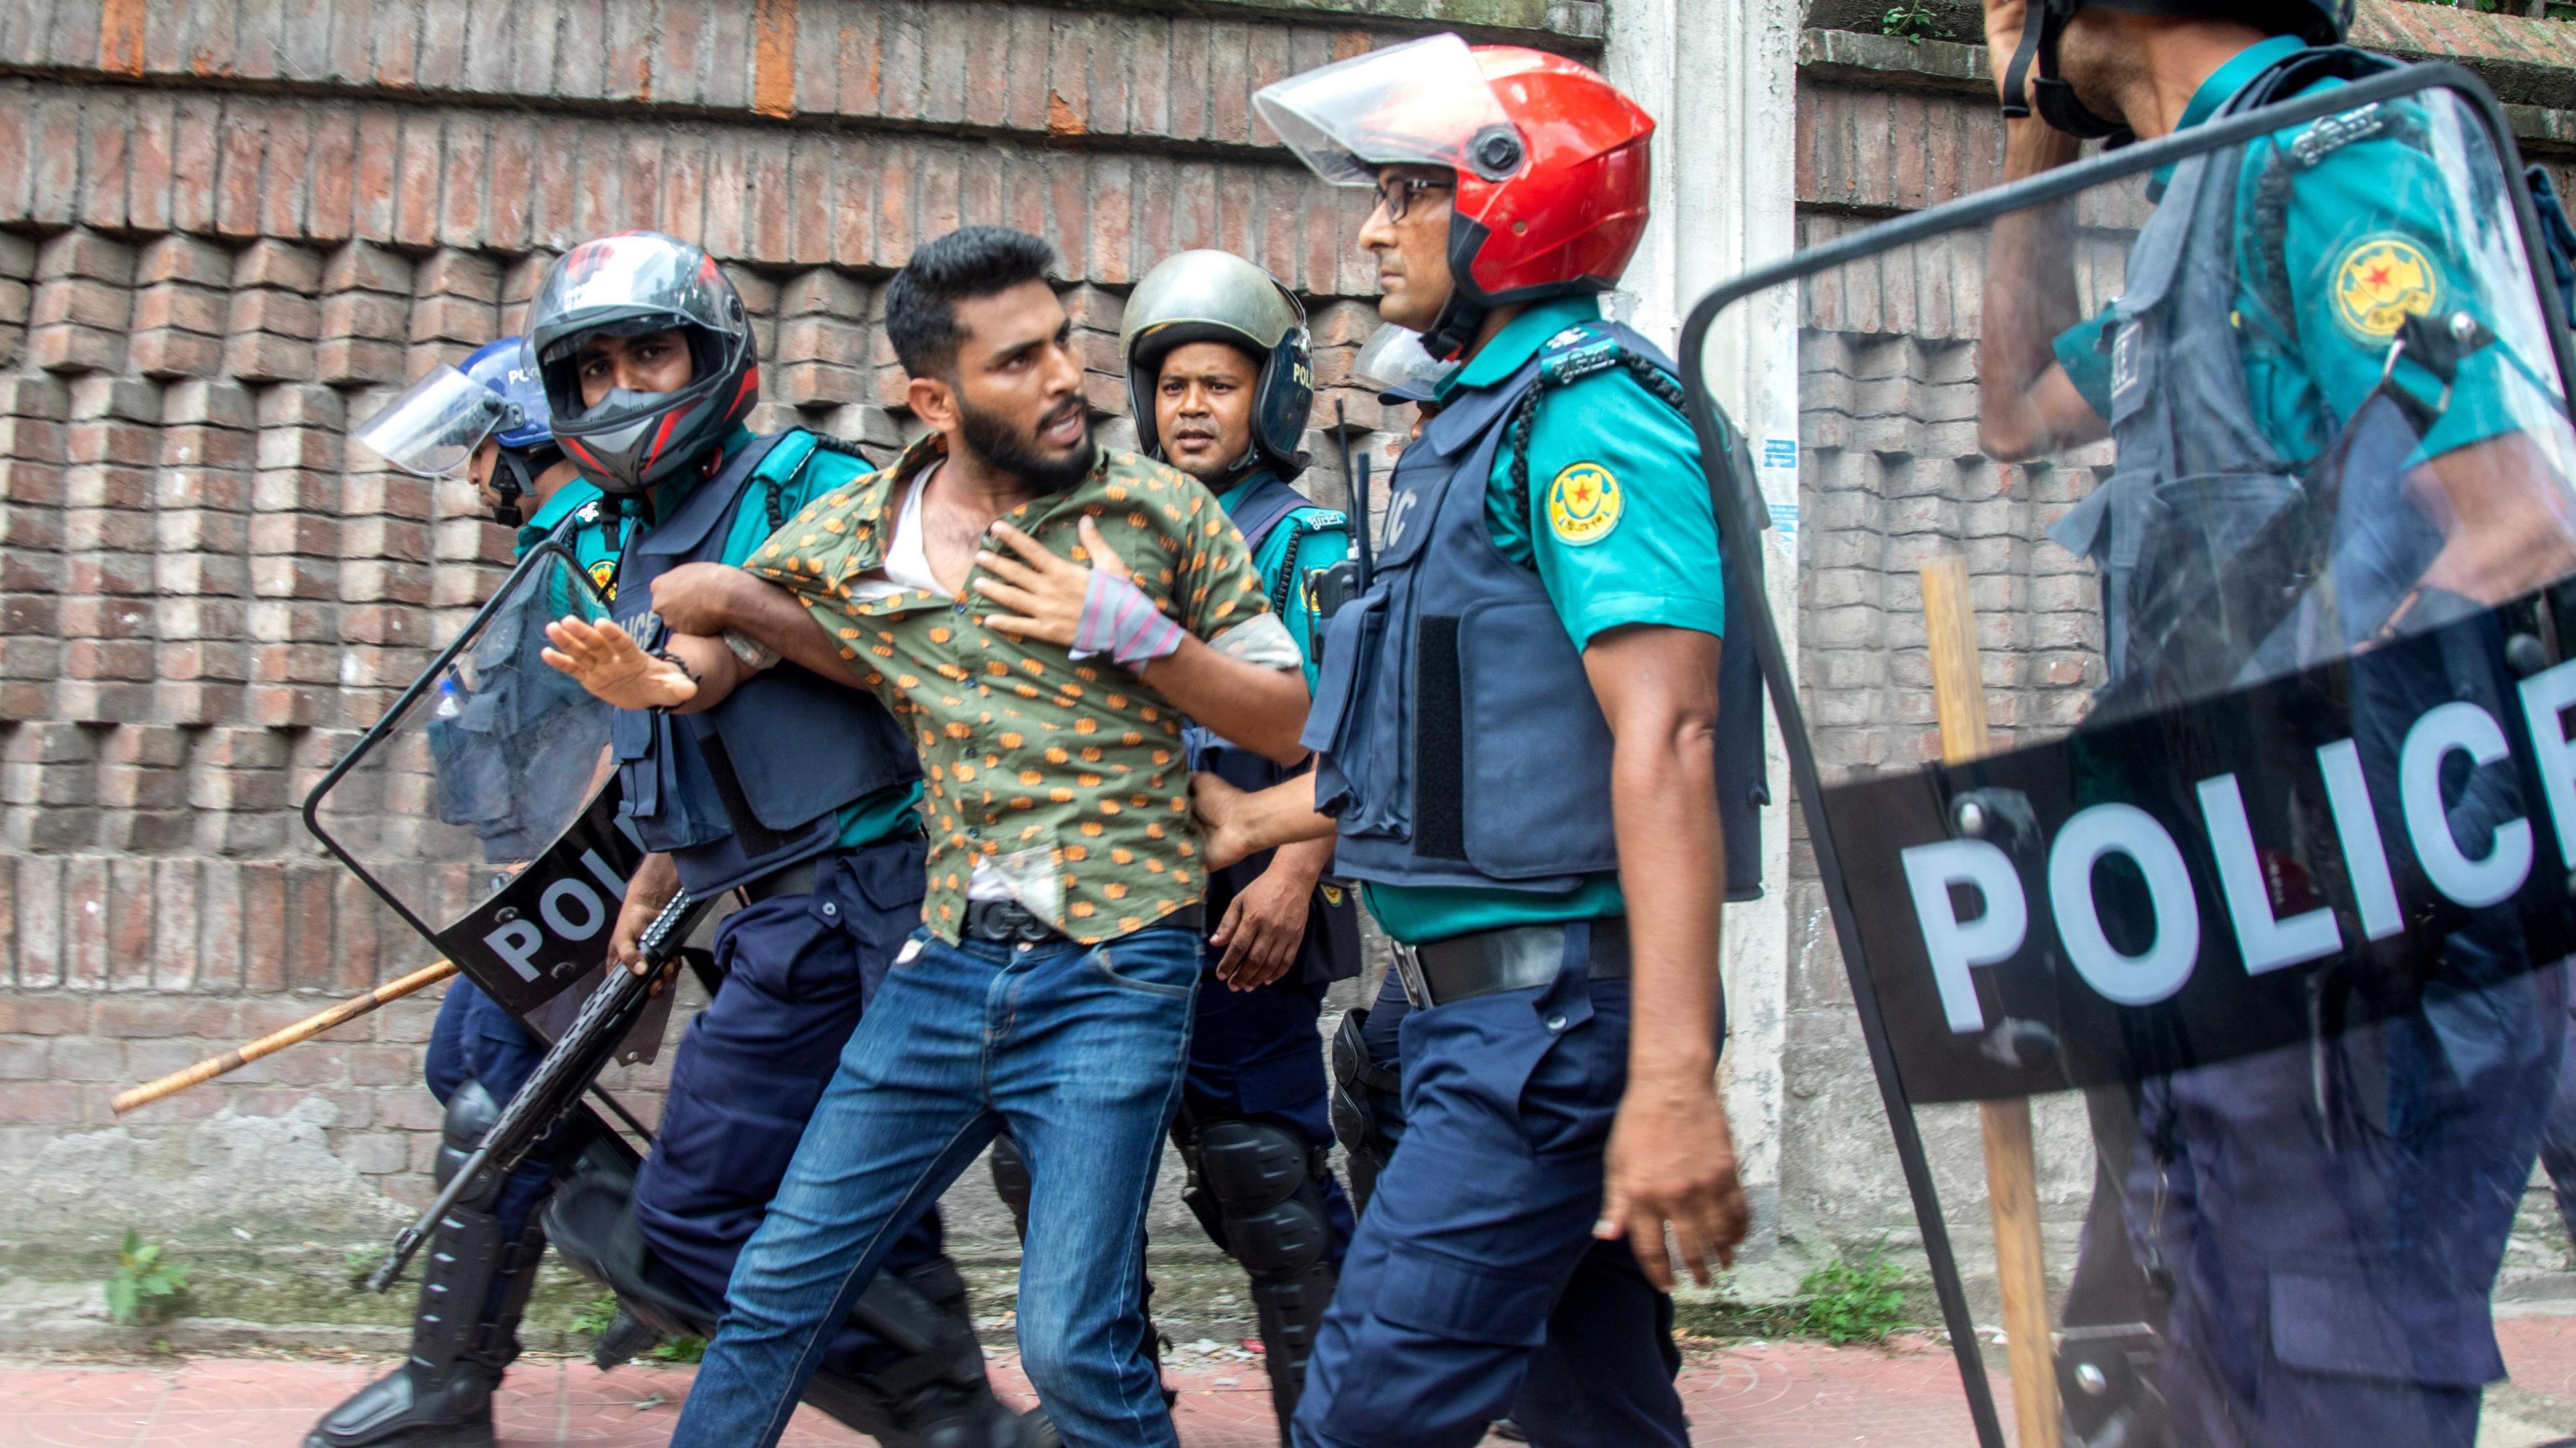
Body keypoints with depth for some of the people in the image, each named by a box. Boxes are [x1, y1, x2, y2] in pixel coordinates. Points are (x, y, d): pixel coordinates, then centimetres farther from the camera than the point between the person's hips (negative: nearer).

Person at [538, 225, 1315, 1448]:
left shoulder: (1161, 509, -3)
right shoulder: (851, 535, 4)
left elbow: (1290, 723, 0)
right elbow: (692, 606, 19)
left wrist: (1133, 634, -14)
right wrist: (663, 679, -5)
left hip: (1115, 977, -3)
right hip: (945, 966, 4)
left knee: (1072, 1343, -10)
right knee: (778, 1290, 10)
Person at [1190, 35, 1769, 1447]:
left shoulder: (1588, 419, -13)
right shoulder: (1483, 426, 18)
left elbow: (1664, 740, -24)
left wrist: (1673, 1078, -31)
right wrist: (1264, 817, 36)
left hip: (1554, 1009, -10)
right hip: (1480, 1001, 10)